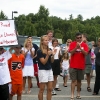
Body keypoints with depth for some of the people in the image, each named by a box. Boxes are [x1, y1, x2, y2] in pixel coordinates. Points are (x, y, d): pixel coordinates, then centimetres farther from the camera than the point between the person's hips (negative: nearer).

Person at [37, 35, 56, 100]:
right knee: (42, 89, 0)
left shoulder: (49, 50, 8)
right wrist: (48, 55, -25)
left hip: (50, 70, 7)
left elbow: (52, 61, 7)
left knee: (50, 89, 7)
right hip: (43, 70, -6)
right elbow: (43, 62, -15)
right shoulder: (39, 51, -11)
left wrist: (52, 55, -11)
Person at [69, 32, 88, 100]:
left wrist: (80, 47, -21)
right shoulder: (72, 44, -1)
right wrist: (76, 47, -24)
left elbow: (86, 53, -10)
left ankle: (78, 93, 27)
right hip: (73, 65, -2)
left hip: (81, 65, 2)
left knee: (79, 80, 13)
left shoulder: (84, 45, 1)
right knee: (73, 80, -2)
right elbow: (71, 52, -12)